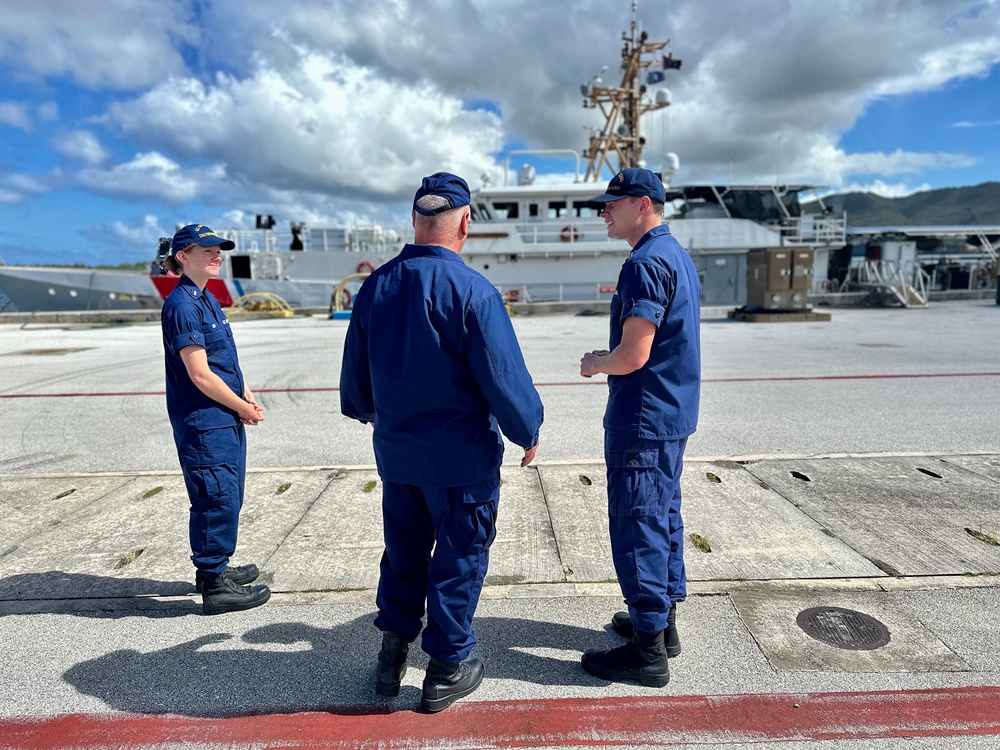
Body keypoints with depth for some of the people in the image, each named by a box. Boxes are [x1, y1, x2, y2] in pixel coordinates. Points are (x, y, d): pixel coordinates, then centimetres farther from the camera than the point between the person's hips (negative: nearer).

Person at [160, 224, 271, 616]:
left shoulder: (207, 299, 13)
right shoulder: (182, 305, -16)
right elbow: (200, 375, -19)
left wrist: (247, 396, 5)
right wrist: (243, 407, -9)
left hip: (226, 418, 10)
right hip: (203, 423, -10)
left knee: (228, 495, 18)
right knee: (216, 499, -2)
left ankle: (214, 567, 34)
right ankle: (214, 587, 11)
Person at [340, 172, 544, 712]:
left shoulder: (375, 286, 0)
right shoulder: (471, 289, -19)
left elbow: (354, 371, 11)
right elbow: (505, 376, -18)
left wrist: (368, 410, 30)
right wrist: (528, 430, -1)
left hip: (395, 453, 6)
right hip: (462, 457, -5)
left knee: (403, 552, 22)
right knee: (459, 559, 12)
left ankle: (392, 653, 37)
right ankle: (447, 668, 28)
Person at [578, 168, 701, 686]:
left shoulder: (645, 264, -18)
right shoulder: (677, 255, 14)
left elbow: (633, 356, -24)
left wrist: (594, 364, -5)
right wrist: (607, 359, 13)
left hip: (642, 420, -10)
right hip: (674, 414, 10)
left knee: (637, 526, -1)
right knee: (663, 516, 18)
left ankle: (647, 650, 12)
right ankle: (663, 620, 33)